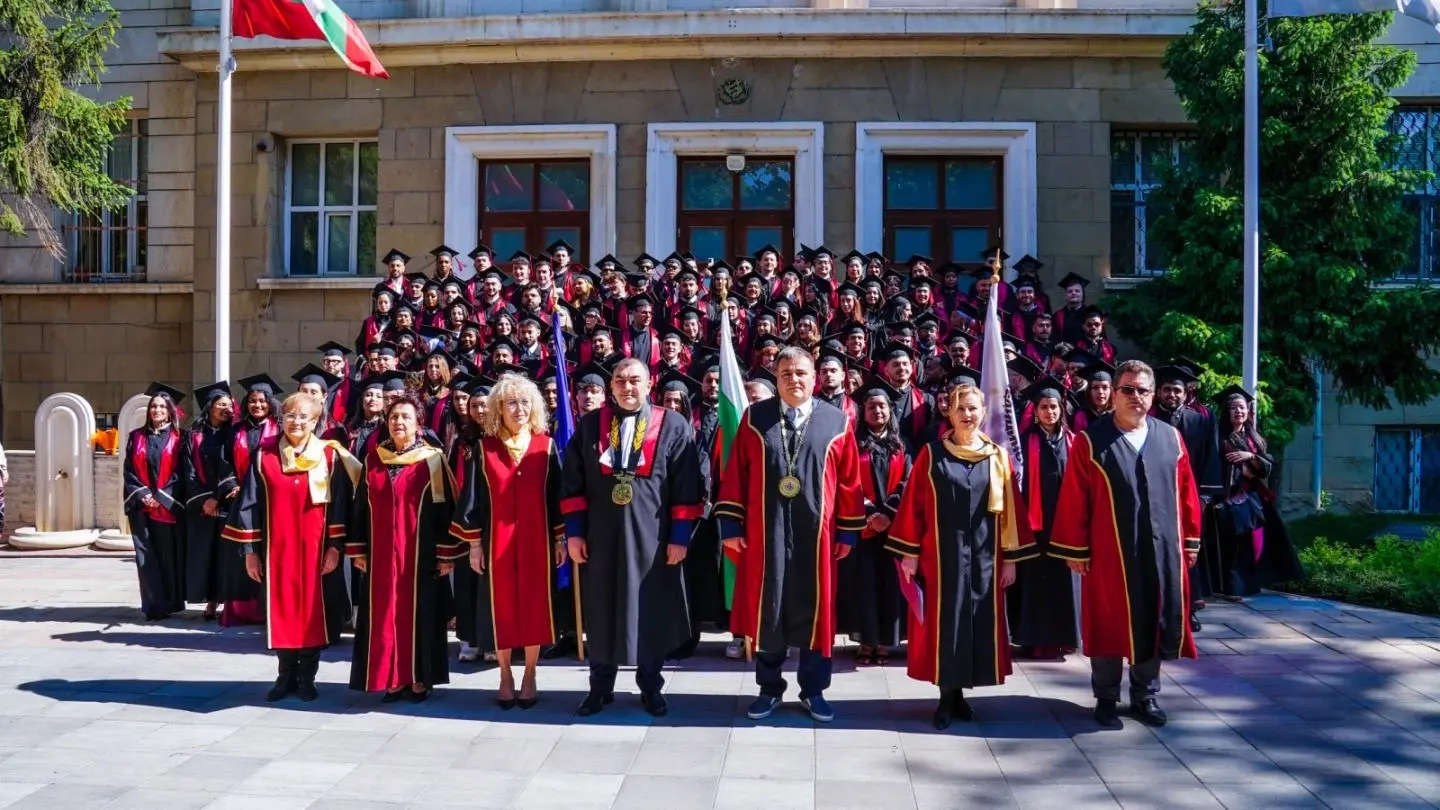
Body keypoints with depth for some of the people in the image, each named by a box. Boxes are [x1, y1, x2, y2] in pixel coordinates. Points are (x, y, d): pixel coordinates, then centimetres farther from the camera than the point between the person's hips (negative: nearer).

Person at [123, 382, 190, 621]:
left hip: (169, 505, -2)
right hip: (142, 505, 2)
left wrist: (161, 497, -11)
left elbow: (181, 473, -2)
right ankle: (154, 606, 1)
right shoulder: (136, 437, 11)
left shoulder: (178, 438, 4)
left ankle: (171, 603, 10)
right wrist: (143, 495, -8)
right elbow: (129, 471, 6)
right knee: (146, 556, -1)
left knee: (169, 555, 0)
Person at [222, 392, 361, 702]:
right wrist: (250, 550, -2)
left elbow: (339, 504, -1)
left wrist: (335, 546, -7)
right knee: (282, 609, 7)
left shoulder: (329, 456, 1)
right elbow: (250, 503, 3)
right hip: (276, 546, 1)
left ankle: (307, 677, 14)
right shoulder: (264, 456, 3)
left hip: (315, 547, -1)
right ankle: (286, 674, 19)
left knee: (312, 610, 4)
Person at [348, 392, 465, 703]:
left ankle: (420, 678, 12)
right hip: (381, 553, 4)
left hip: (420, 553, -3)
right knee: (385, 614, 6)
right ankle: (393, 678, 16)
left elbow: (445, 509, -5)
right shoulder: (373, 459, 8)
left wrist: (446, 554, -10)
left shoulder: (432, 460, -3)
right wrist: (358, 550, 7)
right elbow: (361, 507, 11)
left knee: (418, 612, 2)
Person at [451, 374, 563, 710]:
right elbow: (473, 498, 2)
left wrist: (561, 538, 1)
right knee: (501, 607, 5)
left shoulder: (546, 446, 2)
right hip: (497, 540, 0)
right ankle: (505, 677, 18)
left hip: (537, 540, 0)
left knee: (534, 606, 4)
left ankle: (529, 676, 17)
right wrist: (473, 543, -2)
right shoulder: (484, 448, 1)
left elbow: (556, 496, 4)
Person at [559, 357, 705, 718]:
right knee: (601, 612, 10)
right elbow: (572, 482, 4)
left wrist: (680, 536, -8)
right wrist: (574, 531, -2)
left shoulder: (673, 426, -2)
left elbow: (687, 486, -3)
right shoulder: (590, 425, 4)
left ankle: (650, 685, 24)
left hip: (652, 537, -1)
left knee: (652, 612, 8)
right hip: (601, 537, 2)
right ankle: (601, 685, 24)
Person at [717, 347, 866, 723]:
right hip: (764, 533, 0)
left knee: (814, 611, 8)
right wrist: (731, 524, -4)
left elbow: (849, 481, 3)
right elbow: (735, 474, 1)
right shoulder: (755, 418, 1)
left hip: (815, 534, 0)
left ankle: (813, 690, 23)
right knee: (766, 611, 8)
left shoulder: (836, 422, 1)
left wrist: (846, 533, 1)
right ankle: (769, 689, 22)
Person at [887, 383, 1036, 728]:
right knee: (943, 621, 1)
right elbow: (913, 505, -1)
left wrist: (1010, 557, 1)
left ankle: (959, 692, 19)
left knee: (980, 623, 6)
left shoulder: (998, 457, 4)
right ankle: (948, 696, 11)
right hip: (941, 556, -2)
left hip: (984, 557, 2)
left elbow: (1011, 509, 5)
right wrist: (909, 553, -5)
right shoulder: (931, 455, -1)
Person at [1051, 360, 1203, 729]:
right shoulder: (1090, 440, -5)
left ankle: (1145, 695, 27)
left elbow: (1186, 492, 10)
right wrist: (1075, 549, -7)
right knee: (1109, 625, 7)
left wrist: (1190, 540, 8)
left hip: (1161, 550, 3)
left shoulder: (1170, 438, 6)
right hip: (1108, 552, -3)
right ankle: (1106, 699, 20)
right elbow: (1073, 499, -6)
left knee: (1153, 622, 11)